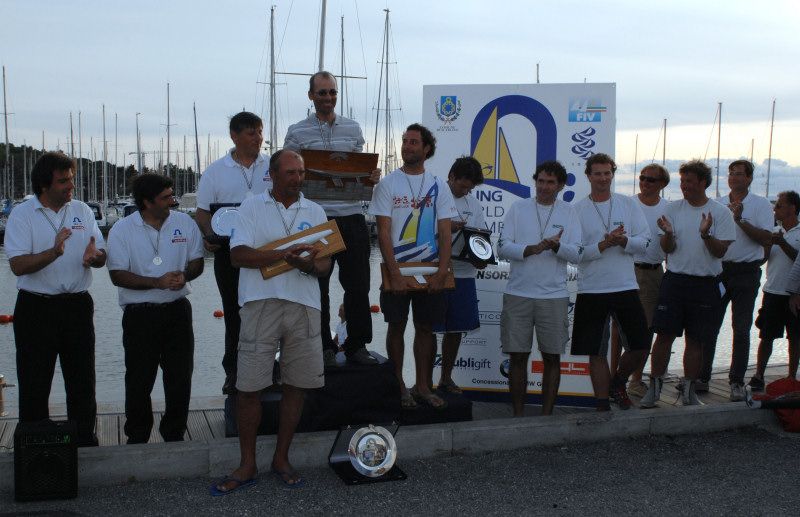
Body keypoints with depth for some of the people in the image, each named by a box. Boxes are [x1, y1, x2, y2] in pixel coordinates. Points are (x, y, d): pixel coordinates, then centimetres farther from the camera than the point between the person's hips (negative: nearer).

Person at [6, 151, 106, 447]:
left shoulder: (82, 211, 7)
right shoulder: (22, 215, -4)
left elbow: (102, 257, 5)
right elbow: (18, 265, -15)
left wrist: (94, 256, -19)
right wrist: (54, 253, -31)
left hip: (77, 305, 3)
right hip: (36, 308, -3)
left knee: (82, 379, 9)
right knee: (34, 383, 5)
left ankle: (85, 442, 22)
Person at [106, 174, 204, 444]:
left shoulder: (185, 223, 4)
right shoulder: (121, 230, -4)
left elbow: (197, 262, 9)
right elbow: (117, 275, -8)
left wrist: (184, 275, -15)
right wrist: (157, 282, -19)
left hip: (177, 310, 3)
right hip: (139, 313, -2)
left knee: (180, 376, 6)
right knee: (139, 380, 5)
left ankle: (174, 434, 23)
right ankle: (137, 437, 22)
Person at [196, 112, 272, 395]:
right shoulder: (215, 171, 8)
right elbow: (203, 211, 8)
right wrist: (210, 236, -11)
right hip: (229, 251, 1)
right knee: (233, 313, 8)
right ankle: (234, 371, 18)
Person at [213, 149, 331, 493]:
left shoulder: (314, 211, 16)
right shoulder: (251, 208, 8)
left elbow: (326, 264, 11)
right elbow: (238, 255, -5)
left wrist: (309, 265, -13)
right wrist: (284, 255, -17)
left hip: (303, 305, 3)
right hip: (261, 303, -2)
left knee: (296, 385, 6)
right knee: (249, 387, -2)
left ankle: (281, 458, 21)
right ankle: (247, 465, 12)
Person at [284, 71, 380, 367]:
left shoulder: (353, 128, 12)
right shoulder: (297, 132, 5)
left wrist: (372, 177, -4)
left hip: (352, 216, 2)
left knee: (358, 285, 5)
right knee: (318, 288, 3)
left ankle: (356, 346, 17)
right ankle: (324, 348, 15)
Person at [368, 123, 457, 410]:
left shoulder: (438, 187, 7)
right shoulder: (387, 184, 0)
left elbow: (444, 233, 3)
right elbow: (384, 233, -5)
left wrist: (441, 272, -10)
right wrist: (395, 274, -14)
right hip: (396, 269, -2)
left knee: (426, 327, 5)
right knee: (397, 326, 4)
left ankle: (422, 387, 15)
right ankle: (398, 386, 15)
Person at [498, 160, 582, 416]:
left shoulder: (569, 212, 8)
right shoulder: (518, 208, 8)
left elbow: (577, 254, 1)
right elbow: (503, 246, 0)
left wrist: (556, 245, -18)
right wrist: (533, 249, -16)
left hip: (554, 296, 0)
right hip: (518, 293, 0)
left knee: (552, 357, 3)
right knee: (518, 356, 2)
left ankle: (546, 414, 14)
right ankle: (518, 414, 13)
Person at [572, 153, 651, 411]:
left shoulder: (628, 204, 8)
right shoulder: (577, 210, 1)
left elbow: (644, 241, 2)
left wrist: (624, 241, -17)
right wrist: (603, 245, -19)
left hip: (626, 287, 2)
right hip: (591, 290, -2)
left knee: (641, 346, 3)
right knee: (596, 353, 4)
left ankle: (617, 383, 30)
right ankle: (602, 404, 18)